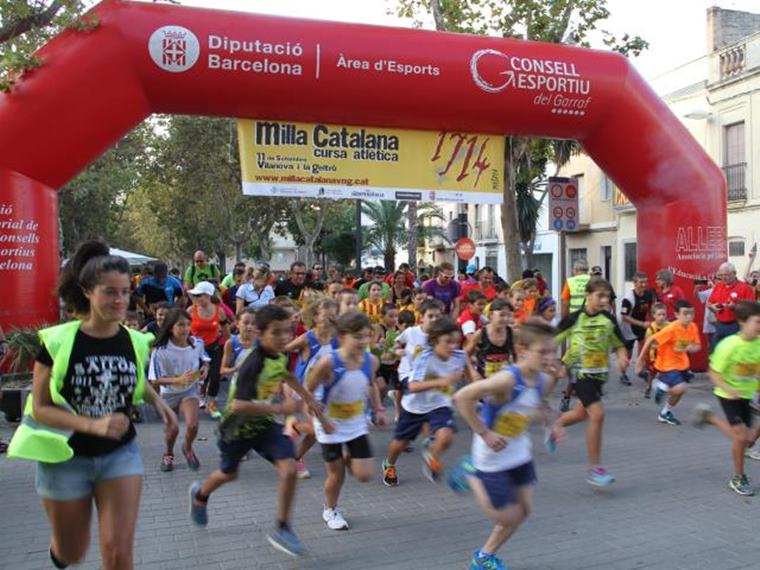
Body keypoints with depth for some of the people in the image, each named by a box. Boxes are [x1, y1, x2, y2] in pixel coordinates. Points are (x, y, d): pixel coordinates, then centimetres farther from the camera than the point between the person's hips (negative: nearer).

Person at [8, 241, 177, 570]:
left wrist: (157, 401, -2)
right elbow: (40, 408, -14)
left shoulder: (136, 342, -7)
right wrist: (92, 424, -28)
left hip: (120, 453, 2)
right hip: (66, 457, -1)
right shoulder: (58, 341, -17)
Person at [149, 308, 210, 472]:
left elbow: (204, 360, 7)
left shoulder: (197, 344, -16)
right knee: (172, 430, 11)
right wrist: (178, 380, -36)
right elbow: (155, 380, -24)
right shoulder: (160, 351, -26)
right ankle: (168, 455, 46)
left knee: (192, 425, -18)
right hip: (169, 393, -1)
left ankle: (188, 448, 17)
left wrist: (205, 369, -15)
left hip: (190, 390, 1)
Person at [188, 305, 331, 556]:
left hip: (265, 424, 5)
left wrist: (309, 399, 14)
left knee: (290, 469, -14)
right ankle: (200, 494, 55)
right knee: (228, 474, 20)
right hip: (239, 426, -5)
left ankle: (282, 529, 3)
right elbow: (239, 405, -39)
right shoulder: (254, 364, -32)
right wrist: (279, 408, -37)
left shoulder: (281, 357, -9)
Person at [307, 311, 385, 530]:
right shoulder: (328, 362, -28)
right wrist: (317, 416, -21)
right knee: (336, 473, 9)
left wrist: (378, 409, 4)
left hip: (357, 424, 4)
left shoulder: (371, 361, -13)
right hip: (330, 426, -4)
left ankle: (347, 457, 33)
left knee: (364, 475, 1)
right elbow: (307, 392, -15)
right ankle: (330, 510, 38)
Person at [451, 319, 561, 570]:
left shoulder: (544, 381, -7)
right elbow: (462, 397, -36)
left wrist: (550, 426, 2)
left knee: (524, 510, 15)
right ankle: (470, 475, 24)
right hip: (493, 457, -7)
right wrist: (484, 433, -30)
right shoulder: (507, 379, -32)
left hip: (520, 453, 7)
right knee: (508, 518, 5)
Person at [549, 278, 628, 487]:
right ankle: (595, 468, -7)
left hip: (599, 373, 5)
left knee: (581, 413, 21)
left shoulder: (608, 320, -1)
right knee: (597, 414, -18)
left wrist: (622, 358, -16)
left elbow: (619, 345, 5)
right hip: (580, 371, -5)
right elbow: (552, 340, -3)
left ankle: (555, 426, 54)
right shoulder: (574, 318, -12)